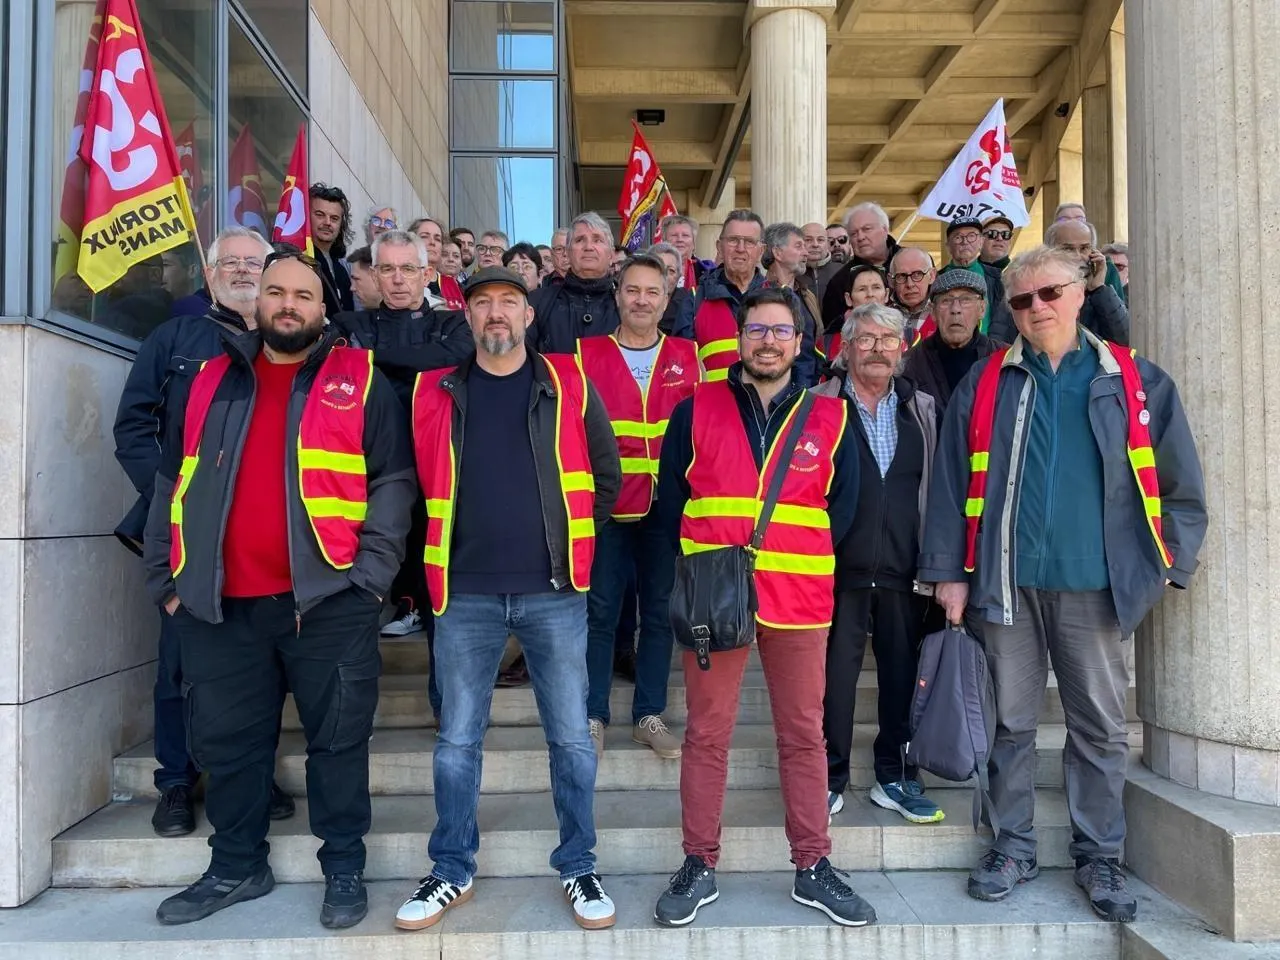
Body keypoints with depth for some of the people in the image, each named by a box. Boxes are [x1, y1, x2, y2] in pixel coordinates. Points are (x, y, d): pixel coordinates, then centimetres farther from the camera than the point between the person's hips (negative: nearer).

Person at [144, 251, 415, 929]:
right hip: (219, 604, 4)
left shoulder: (359, 381, 3)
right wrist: (166, 579, 10)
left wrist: (370, 576, -10)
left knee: (337, 739, 6)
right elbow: (172, 485, 16)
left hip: (328, 600, -3)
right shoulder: (209, 381, 14)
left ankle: (344, 870, 23)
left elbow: (393, 484, -2)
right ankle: (236, 868, 33)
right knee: (226, 742, 14)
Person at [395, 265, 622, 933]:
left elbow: (606, 474, 8)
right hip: (466, 593, 1)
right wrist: (444, 548, 9)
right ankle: (453, 872, 27)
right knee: (457, 740, 10)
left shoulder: (569, 385, 2)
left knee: (570, 738, 6)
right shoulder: (435, 392, 4)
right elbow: (422, 480, 14)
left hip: (553, 590, -1)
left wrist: (573, 543, 7)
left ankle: (578, 867, 24)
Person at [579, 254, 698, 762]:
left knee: (660, 610, 9)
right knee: (600, 610, 5)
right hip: (607, 504, -1)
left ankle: (649, 715, 23)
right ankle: (593, 715, 19)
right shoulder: (587, 354, 3)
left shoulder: (688, 356, 7)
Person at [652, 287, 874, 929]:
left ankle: (813, 868, 23)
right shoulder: (696, 409, 4)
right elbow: (670, 499, 5)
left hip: (800, 598, 1)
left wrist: (797, 557, 0)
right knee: (706, 735, 6)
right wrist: (704, 561, -2)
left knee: (803, 735, 9)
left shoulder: (829, 417, 8)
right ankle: (699, 866, 20)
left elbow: (842, 507, 9)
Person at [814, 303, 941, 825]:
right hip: (840, 567, -3)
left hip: (905, 569, 3)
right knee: (835, 675, 2)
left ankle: (896, 778, 26)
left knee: (903, 674, 10)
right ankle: (829, 781, 17)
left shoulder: (923, 410, 12)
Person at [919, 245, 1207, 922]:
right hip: (1007, 584, 0)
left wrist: (1166, 566, 3)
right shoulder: (984, 383, 5)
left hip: (1097, 585, 0)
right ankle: (1013, 847, 25)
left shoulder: (1136, 381, 6)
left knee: (1100, 727, 10)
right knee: (1012, 722, 10)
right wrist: (949, 573, -2)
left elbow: (1181, 485, 9)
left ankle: (1099, 857, 26)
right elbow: (951, 483, 2)